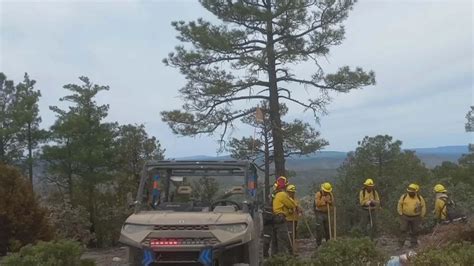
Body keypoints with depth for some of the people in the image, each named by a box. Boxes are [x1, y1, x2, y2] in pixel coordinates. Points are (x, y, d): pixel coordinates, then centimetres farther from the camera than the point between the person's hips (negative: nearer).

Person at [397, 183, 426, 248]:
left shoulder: (420, 198, -7)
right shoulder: (404, 197, -8)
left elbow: (423, 207, 3)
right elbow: (399, 205, 1)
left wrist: (421, 217, 1)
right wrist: (400, 214, -1)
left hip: (415, 218, 0)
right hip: (405, 217, 0)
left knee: (414, 231, 9)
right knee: (403, 230, 1)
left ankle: (413, 243, 21)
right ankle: (401, 243, 8)